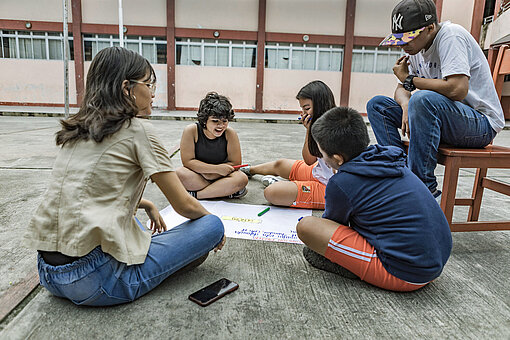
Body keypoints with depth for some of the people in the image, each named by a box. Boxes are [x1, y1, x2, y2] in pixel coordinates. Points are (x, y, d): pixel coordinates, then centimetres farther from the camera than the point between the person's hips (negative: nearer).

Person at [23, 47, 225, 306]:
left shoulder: (76, 131, 11)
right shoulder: (137, 130, -11)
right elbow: (184, 205, -6)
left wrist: (146, 205, 25)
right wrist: (211, 221, 12)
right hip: (94, 278, -8)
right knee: (212, 225, -3)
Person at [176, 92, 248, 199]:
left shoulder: (230, 133, -13)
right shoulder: (191, 131, -16)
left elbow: (235, 163, -11)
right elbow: (187, 161, -19)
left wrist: (211, 173, -24)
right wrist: (217, 169, -26)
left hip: (219, 176, 0)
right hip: (196, 176, 0)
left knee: (242, 178, -27)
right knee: (180, 174, -32)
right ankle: (226, 191, -23)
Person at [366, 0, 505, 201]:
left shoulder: (451, 36, -17)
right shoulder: (416, 47, 7)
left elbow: (457, 90, -30)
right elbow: (401, 89, 9)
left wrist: (410, 79, -17)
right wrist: (406, 105, -16)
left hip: (482, 122, -8)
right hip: (438, 118, 8)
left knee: (423, 99, -38)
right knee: (377, 105, -1)